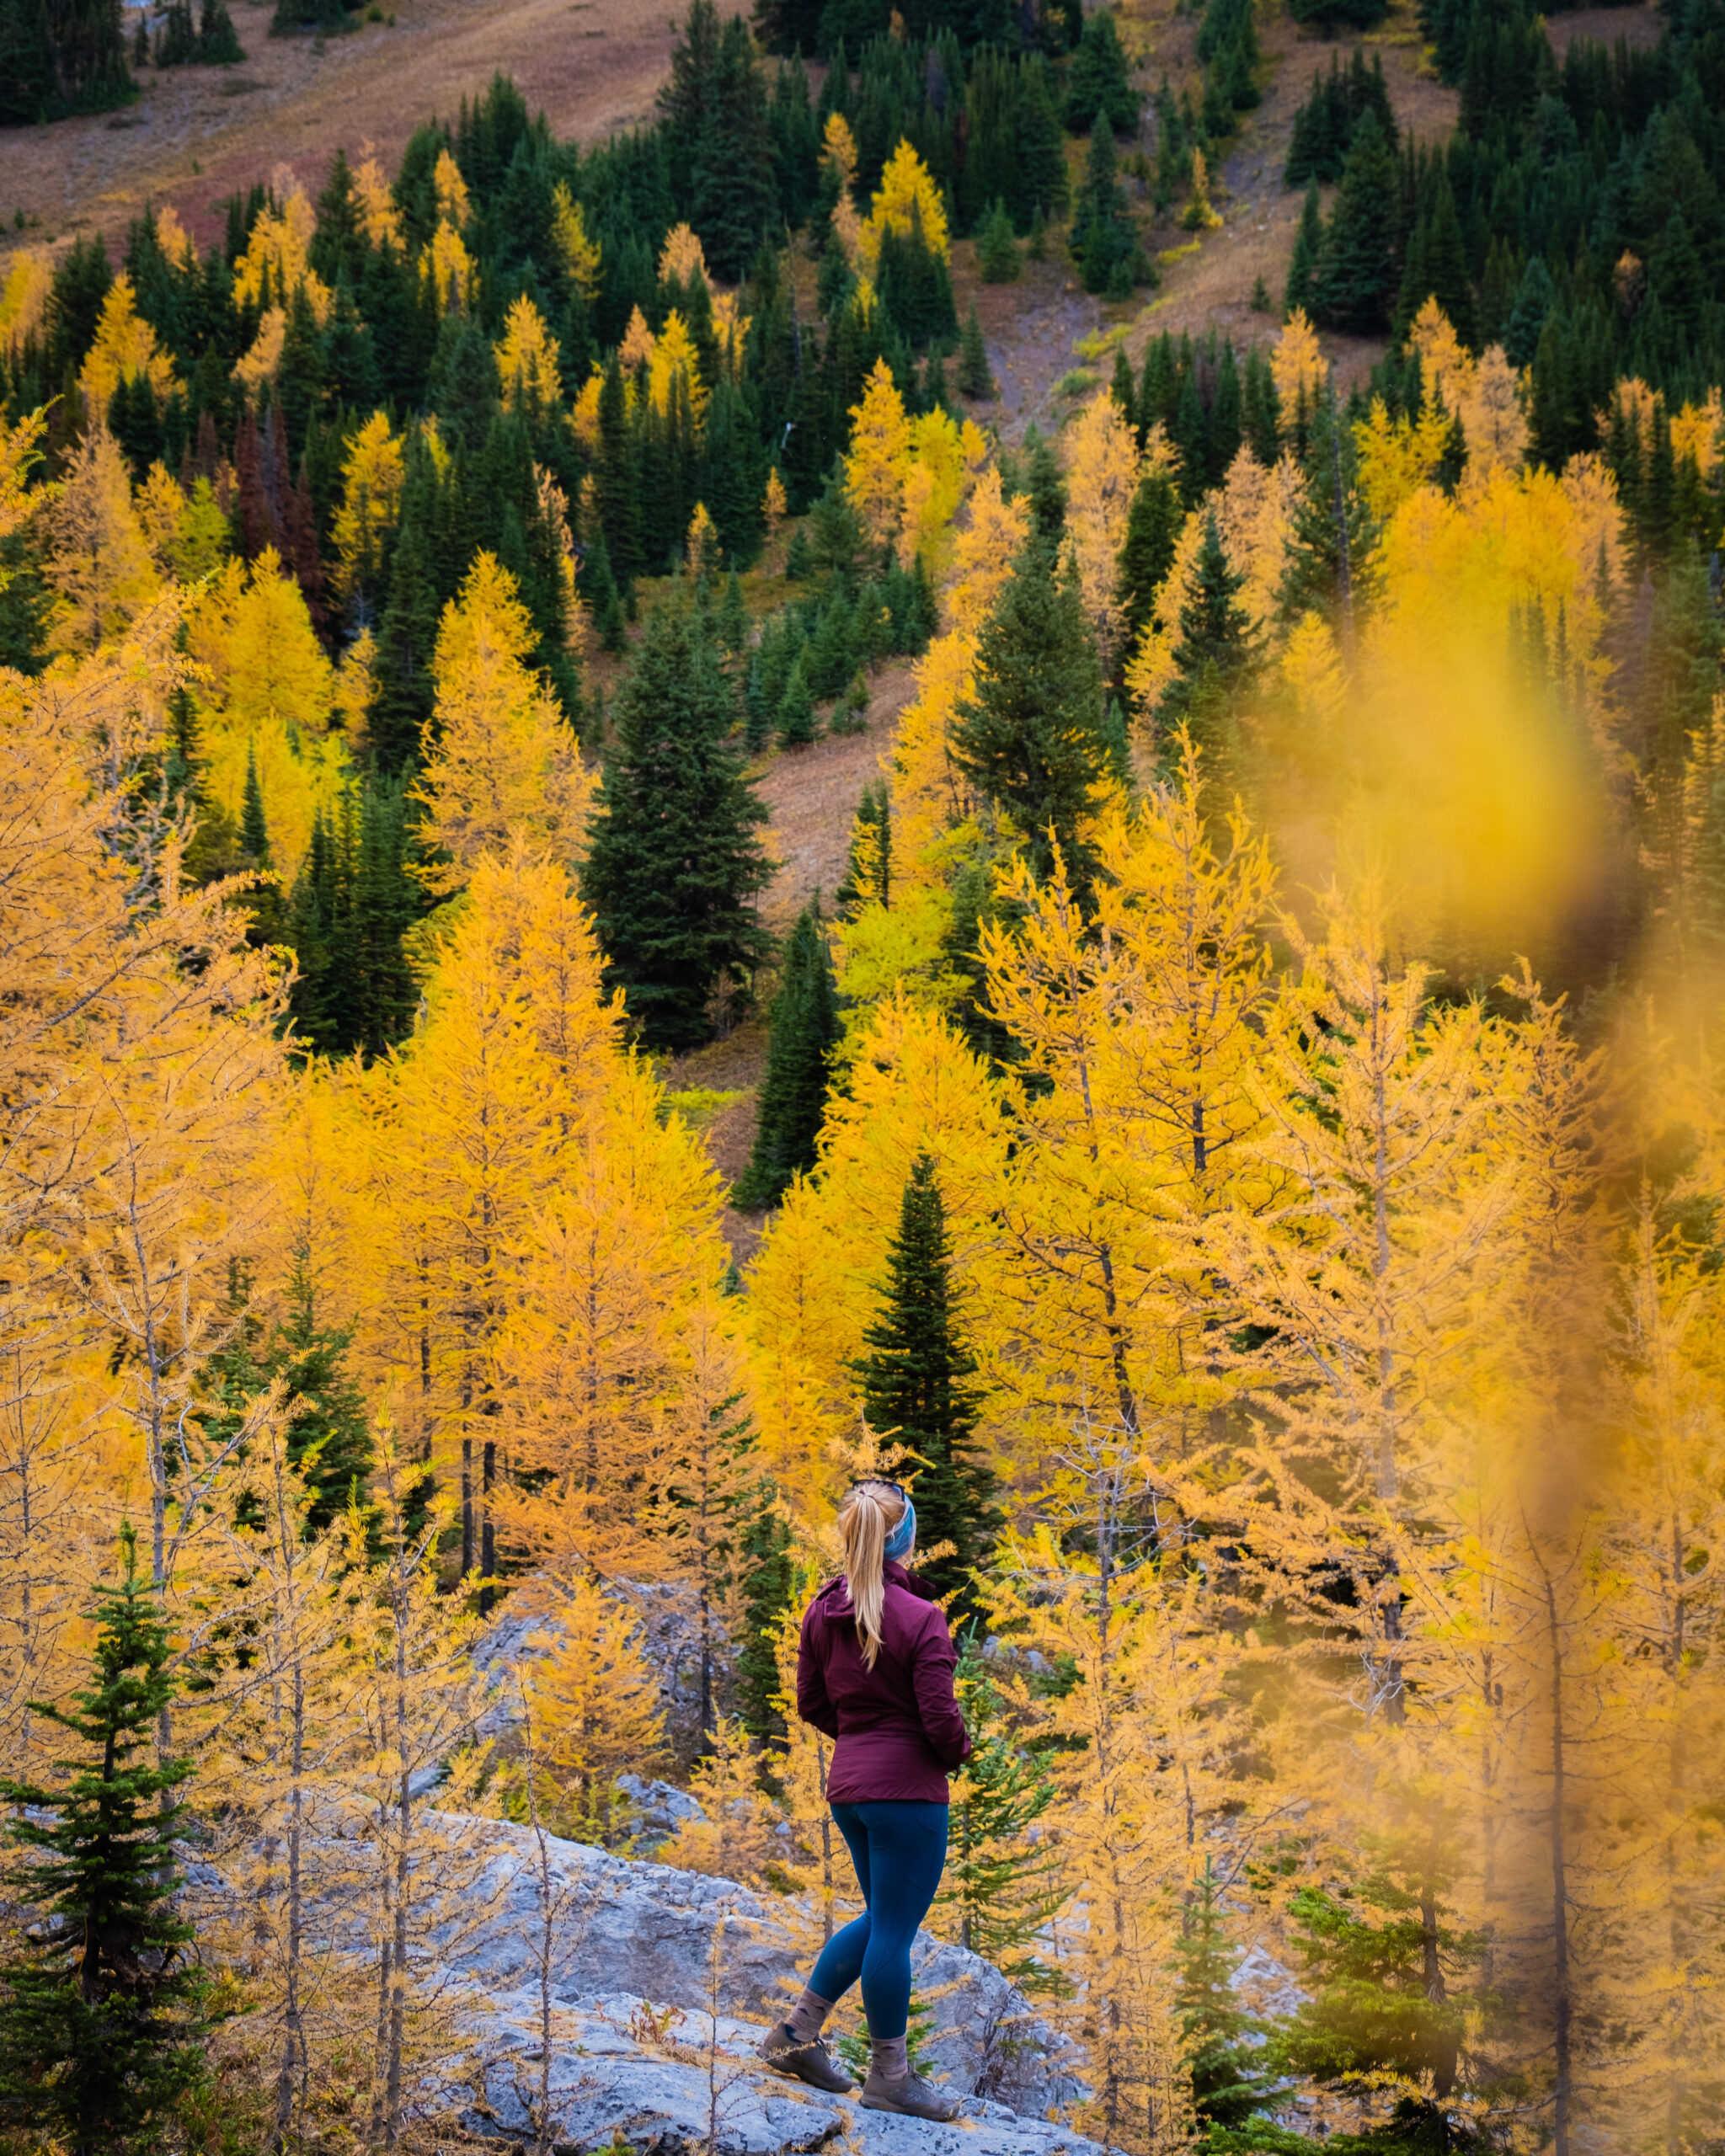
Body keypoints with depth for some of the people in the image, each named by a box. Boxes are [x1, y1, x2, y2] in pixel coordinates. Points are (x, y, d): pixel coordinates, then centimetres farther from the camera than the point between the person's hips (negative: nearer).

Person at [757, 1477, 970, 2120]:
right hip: (909, 1787, -7)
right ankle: (889, 2076, 13)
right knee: (894, 1930, 3)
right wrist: (956, 1753, 3)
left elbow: (811, 1702, 10)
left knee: (881, 1918, 22)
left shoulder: (821, 1613, 3)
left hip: (848, 1783, 7)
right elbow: (940, 1718, -17)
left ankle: (797, 2032, 21)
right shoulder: (920, 1618, -17)